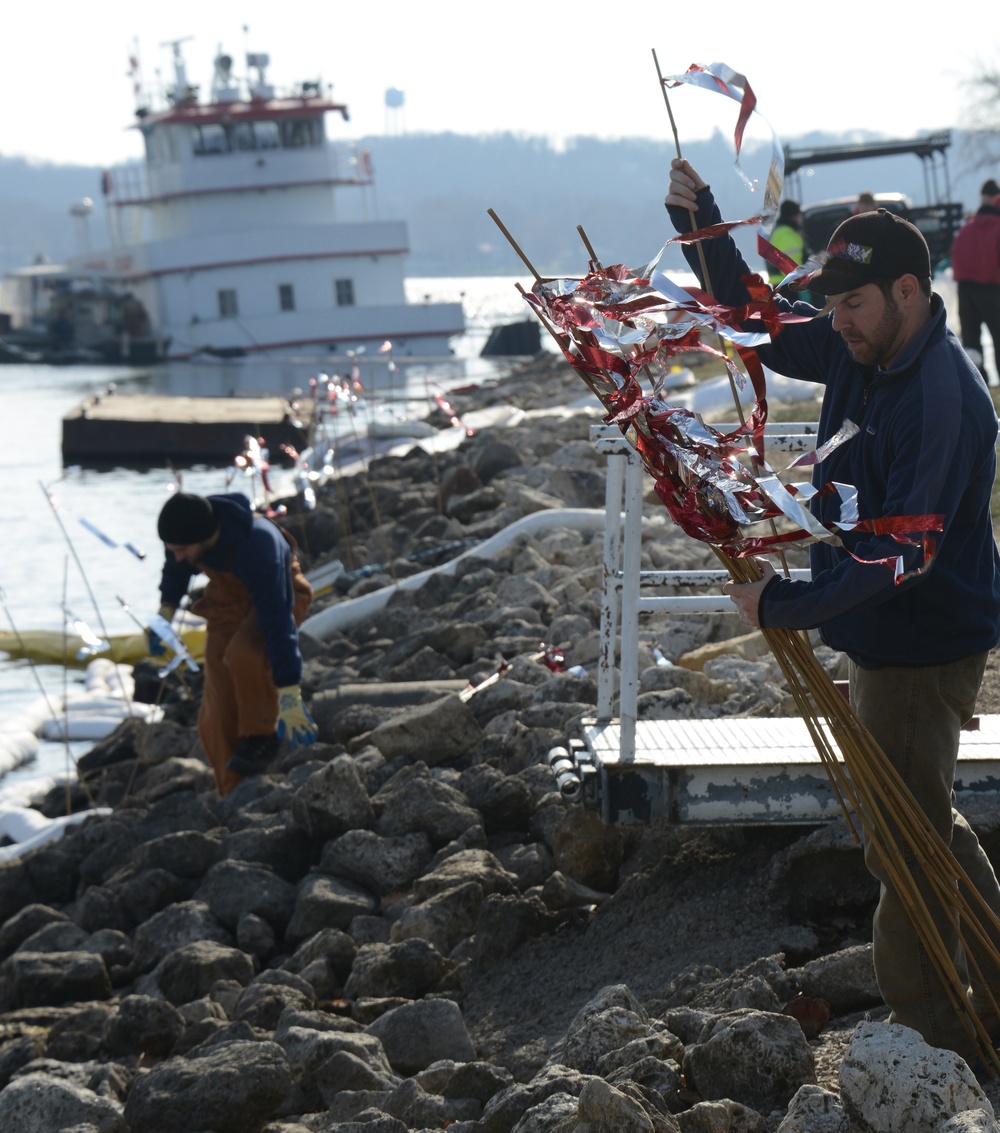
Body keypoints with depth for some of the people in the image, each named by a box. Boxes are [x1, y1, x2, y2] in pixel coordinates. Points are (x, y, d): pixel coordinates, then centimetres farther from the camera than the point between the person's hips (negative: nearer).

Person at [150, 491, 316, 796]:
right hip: (227, 600, 6)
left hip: (278, 595, -6)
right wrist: (166, 610, -3)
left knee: (244, 652, -38)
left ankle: (261, 737, -17)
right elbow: (176, 567, 6)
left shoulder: (258, 548, -41)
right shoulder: (182, 532, -22)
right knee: (217, 713, -3)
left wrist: (289, 696, -40)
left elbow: (277, 622, -39)